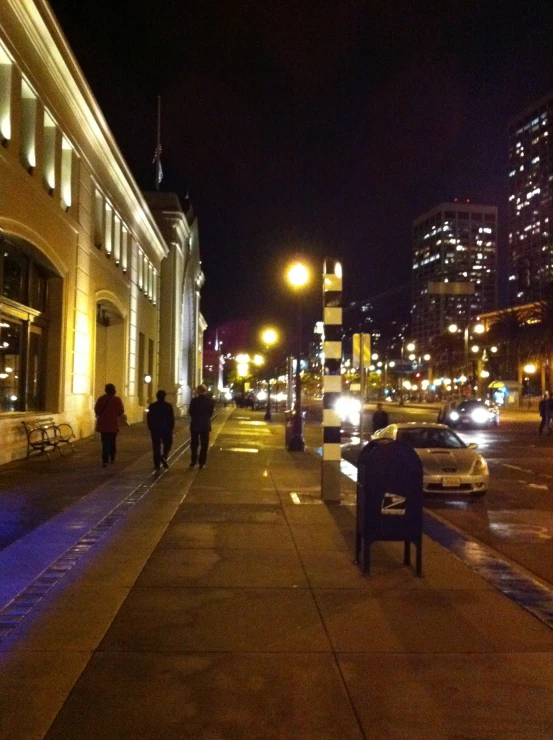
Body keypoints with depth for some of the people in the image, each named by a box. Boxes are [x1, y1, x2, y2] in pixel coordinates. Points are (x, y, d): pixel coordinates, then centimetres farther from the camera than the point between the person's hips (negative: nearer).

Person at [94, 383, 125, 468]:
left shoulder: (101, 399, -6)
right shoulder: (117, 400, -9)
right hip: (114, 424, 0)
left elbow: (96, 410, -2)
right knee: (112, 442, 17)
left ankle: (105, 460, -9)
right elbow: (121, 411, -5)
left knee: (105, 442, 2)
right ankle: (112, 458, 26)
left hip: (103, 424, 0)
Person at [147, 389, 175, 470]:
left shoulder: (152, 406, 0)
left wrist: (150, 428, 9)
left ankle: (157, 464, 3)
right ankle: (164, 457, -10)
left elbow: (149, 418, 1)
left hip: (155, 429, 1)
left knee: (156, 446, 5)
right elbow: (172, 418, -5)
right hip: (166, 429, -1)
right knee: (167, 444, 14)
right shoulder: (168, 405, -5)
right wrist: (171, 428, 4)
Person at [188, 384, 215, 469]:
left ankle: (193, 462, 15)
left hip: (195, 425, -1)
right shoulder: (210, 401, -6)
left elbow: (190, 412, -3)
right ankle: (202, 463, 8)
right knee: (204, 445, 9)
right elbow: (211, 413, 2)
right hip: (205, 425, 1)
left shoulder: (194, 400, -12)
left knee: (194, 444, 13)